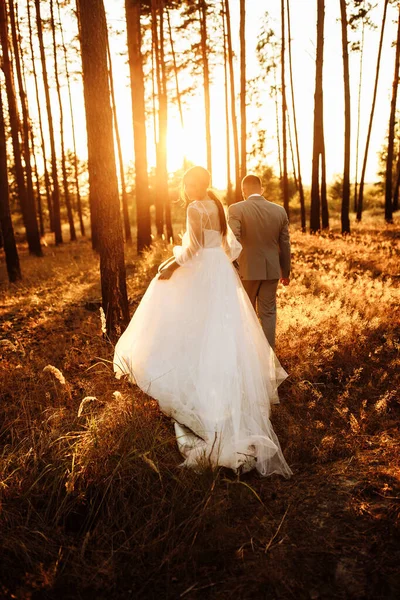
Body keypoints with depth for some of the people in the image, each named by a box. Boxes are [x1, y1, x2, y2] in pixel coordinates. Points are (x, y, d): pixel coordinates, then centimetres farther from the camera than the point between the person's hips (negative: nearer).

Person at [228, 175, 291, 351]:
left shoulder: (237, 209, -10)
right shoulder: (279, 210, 1)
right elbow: (285, 245, 6)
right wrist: (286, 272, 16)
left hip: (247, 270, -2)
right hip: (271, 270, 3)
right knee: (268, 312, 12)